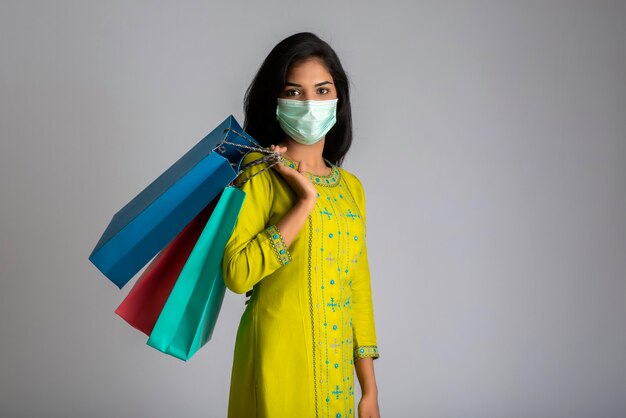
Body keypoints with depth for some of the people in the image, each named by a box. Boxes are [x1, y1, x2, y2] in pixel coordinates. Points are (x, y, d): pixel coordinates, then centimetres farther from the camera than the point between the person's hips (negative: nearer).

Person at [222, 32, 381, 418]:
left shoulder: (351, 186, 9)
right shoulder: (260, 173, -7)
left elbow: (359, 287, 10)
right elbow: (237, 274, -19)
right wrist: (305, 201, -19)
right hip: (279, 359, -5)